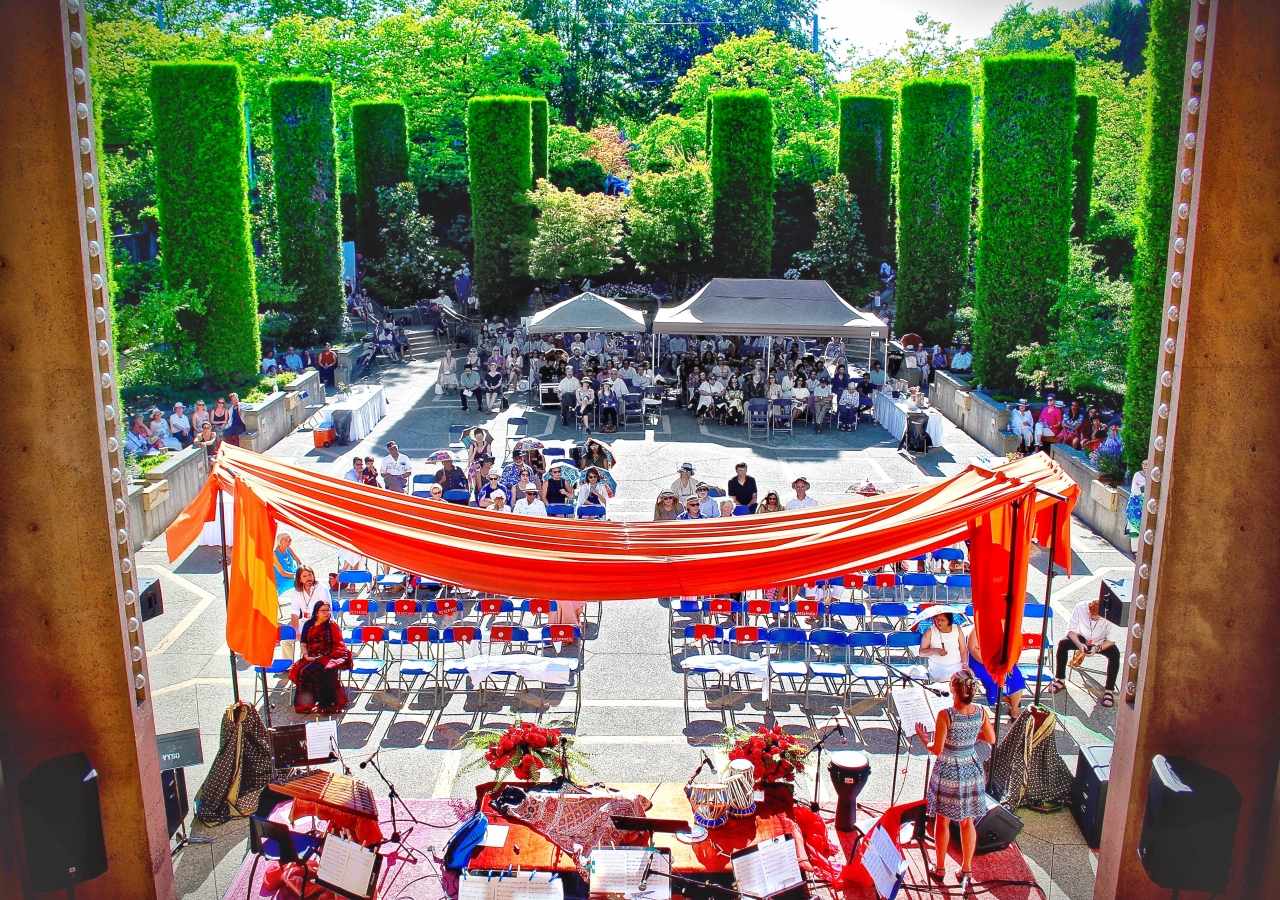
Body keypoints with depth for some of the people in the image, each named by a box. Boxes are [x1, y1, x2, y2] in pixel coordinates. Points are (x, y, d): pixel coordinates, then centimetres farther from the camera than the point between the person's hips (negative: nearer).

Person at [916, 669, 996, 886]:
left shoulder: (945, 715, -24)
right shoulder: (981, 712, -10)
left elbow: (937, 749, -19)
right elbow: (991, 740, 4)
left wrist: (923, 737, -1)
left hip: (948, 772, -4)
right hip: (971, 769, 4)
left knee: (943, 821, 13)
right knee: (967, 821, 17)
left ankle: (940, 869, 24)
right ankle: (966, 869, 26)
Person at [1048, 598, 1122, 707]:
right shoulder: (1080, 607, -26)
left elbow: (1111, 640, -19)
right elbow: (1070, 630, -17)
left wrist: (1098, 648, -37)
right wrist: (1079, 644, -34)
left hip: (1102, 642, -1)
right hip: (1082, 638, 1)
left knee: (1115, 653, -30)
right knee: (1063, 644, -25)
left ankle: (1109, 690, -21)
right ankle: (1060, 680, -10)